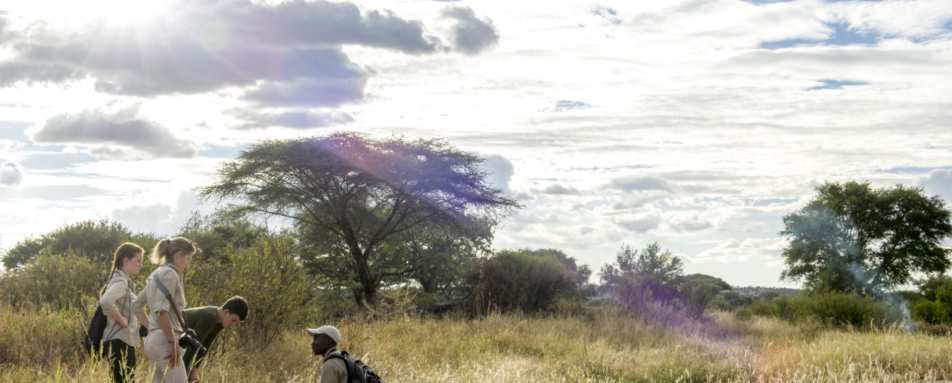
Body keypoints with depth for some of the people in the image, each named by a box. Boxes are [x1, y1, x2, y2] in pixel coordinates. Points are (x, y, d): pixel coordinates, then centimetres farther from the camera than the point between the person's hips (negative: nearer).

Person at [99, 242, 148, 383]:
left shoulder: (125, 282, 18)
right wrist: (121, 320, -20)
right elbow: (105, 301, -32)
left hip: (124, 341, 10)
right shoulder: (121, 281, -13)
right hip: (119, 341, -10)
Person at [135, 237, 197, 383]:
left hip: (155, 338, 10)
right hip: (164, 340, -10)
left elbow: (137, 304, 25)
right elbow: (161, 311, -21)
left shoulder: (158, 274, 18)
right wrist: (173, 342, -21)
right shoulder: (169, 274, -11)